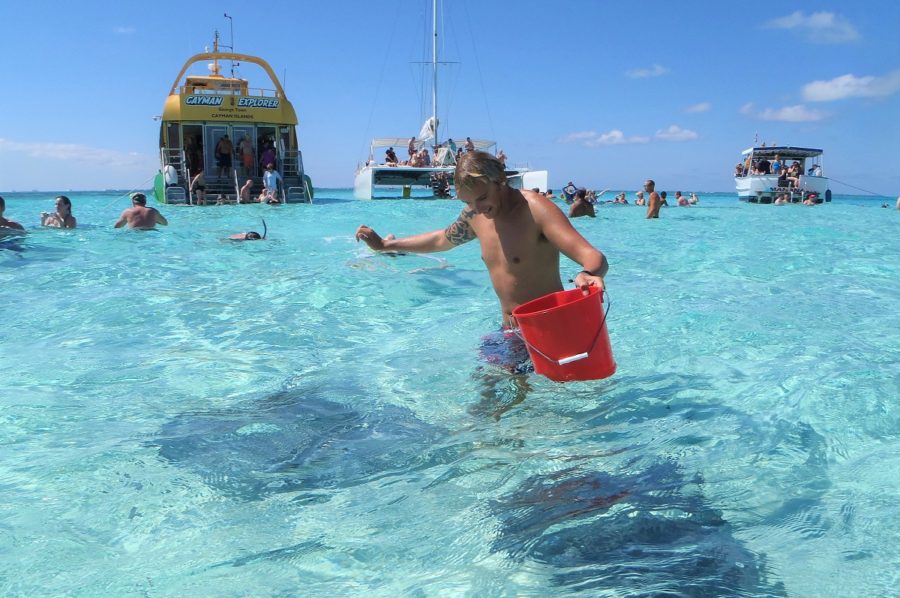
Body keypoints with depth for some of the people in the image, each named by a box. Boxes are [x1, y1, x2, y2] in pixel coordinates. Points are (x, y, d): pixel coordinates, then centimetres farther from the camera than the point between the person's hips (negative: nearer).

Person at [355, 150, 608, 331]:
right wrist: (384, 245, 28)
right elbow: (442, 239, 25)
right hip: (511, 333, 7)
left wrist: (589, 275, -55)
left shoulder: (535, 209, -20)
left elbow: (594, 257, -30)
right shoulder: (474, 215, 3)